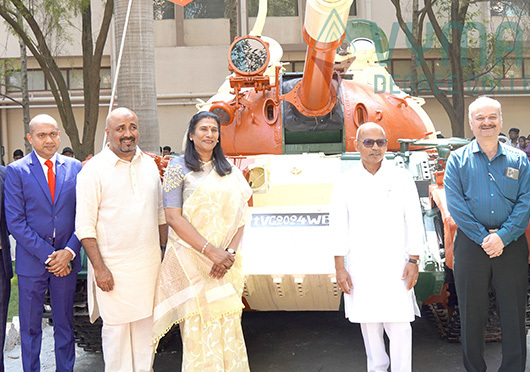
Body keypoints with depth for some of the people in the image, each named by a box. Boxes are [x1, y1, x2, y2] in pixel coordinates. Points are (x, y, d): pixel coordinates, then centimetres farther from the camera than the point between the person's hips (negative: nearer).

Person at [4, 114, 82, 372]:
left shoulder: (75, 168, 4)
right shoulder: (16, 171, -4)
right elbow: (15, 222, -8)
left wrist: (69, 251, -10)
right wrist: (47, 255, -13)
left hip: (66, 259, 2)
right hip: (32, 260, -2)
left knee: (65, 323, 13)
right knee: (30, 327, 8)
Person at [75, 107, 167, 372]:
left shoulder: (149, 164, 9)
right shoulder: (93, 169, -8)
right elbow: (84, 225, -9)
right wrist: (99, 267, -14)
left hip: (149, 263, 5)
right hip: (113, 268, -5)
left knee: (147, 325, 11)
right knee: (116, 328, 2)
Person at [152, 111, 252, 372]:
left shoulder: (229, 171, 12)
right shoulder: (179, 167, 0)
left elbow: (240, 216, 8)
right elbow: (173, 217, -9)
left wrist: (231, 252, -9)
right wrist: (210, 250, -16)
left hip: (225, 260, 4)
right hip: (191, 259, -4)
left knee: (228, 323, 4)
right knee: (199, 325, -3)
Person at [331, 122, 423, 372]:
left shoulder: (401, 178, 2)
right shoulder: (346, 182, 3)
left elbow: (414, 221, 3)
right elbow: (338, 227, 2)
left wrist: (413, 260, -2)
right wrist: (340, 267, -2)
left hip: (395, 264, -1)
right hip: (360, 266, 1)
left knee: (399, 324, -6)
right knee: (369, 323, 9)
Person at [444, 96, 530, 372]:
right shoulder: (458, 160, 5)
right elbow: (455, 203, -4)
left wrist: (503, 237, -13)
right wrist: (483, 237, -12)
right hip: (470, 243, -1)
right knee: (472, 313, 6)